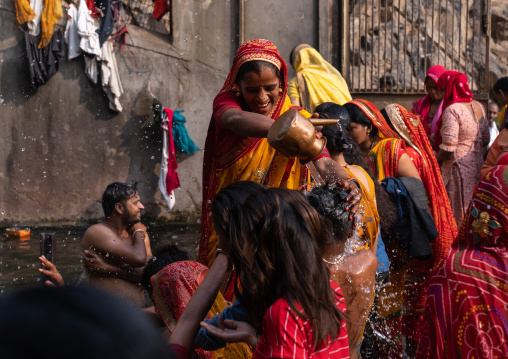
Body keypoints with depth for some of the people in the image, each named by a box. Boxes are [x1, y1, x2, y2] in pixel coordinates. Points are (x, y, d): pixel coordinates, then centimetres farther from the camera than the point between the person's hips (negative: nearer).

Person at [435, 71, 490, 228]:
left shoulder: (452, 110, -16)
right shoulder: (478, 106, 7)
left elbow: (448, 148, -21)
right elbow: (486, 139, 13)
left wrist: (434, 161, -7)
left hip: (458, 166, -8)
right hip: (477, 164, 8)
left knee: (456, 212, 2)